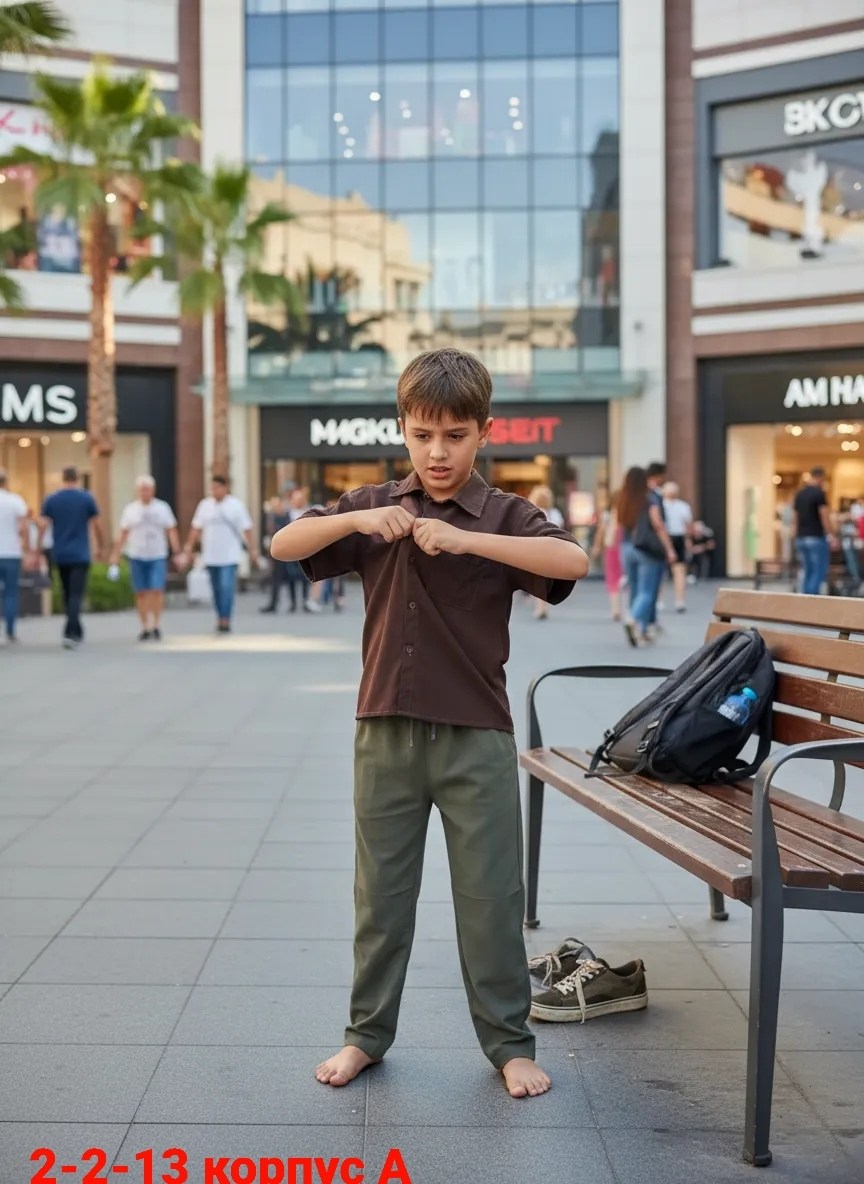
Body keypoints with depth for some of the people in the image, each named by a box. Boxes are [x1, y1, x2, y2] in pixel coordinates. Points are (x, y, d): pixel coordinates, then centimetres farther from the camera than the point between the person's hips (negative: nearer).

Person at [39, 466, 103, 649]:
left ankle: (77, 632, 26)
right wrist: (100, 546, 13)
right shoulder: (87, 498, -2)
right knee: (76, 595, -8)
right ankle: (70, 633, -24)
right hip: (80, 555, -3)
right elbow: (97, 526, -1)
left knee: (68, 594, 16)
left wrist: (37, 551, -1)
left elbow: (42, 526, -4)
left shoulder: (51, 500, 3)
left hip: (60, 555, 3)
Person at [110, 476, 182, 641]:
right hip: (137, 557, 1)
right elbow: (123, 534, 9)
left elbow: (171, 531, 5)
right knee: (141, 593, 3)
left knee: (157, 590, -11)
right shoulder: (130, 510, 6)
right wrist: (116, 554, 4)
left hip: (158, 556, -1)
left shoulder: (163, 508, 5)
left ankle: (156, 626, -2)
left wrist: (177, 552, -3)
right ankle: (145, 627, 11)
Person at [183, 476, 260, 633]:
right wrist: (189, 548, 8)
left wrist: (253, 550, -5)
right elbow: (196, 529, 11)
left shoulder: (236, 505, -3)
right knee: (217, 589, 10)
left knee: (227, 587, -14)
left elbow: (247, 530, -2)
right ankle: (220, 618, 19)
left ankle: (225, 620, -14)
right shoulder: (204, 505, 6)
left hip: (229, 555, -4)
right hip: (210, 556, 4)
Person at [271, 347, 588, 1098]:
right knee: (380, 892, 12)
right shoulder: (375, 506, 4)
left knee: (490, 894, 6)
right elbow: (284, 545, -2)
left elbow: (574, 562, -22)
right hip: (386, 732, 2)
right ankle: (368, 1032, 26)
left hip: (476, 735, -2)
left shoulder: (502, 514, -4)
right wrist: (355, 521, -19)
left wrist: (465, 538, -30)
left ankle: (509, 1041, 21)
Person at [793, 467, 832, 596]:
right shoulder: (819, 493, -10)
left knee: (807, 573, 12)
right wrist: (830, 536, -11)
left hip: (801, 538, 7)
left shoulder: (799, 494, 12)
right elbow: (824, 516, -14)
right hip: (816, 538, -7)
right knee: (819, 573, -3)